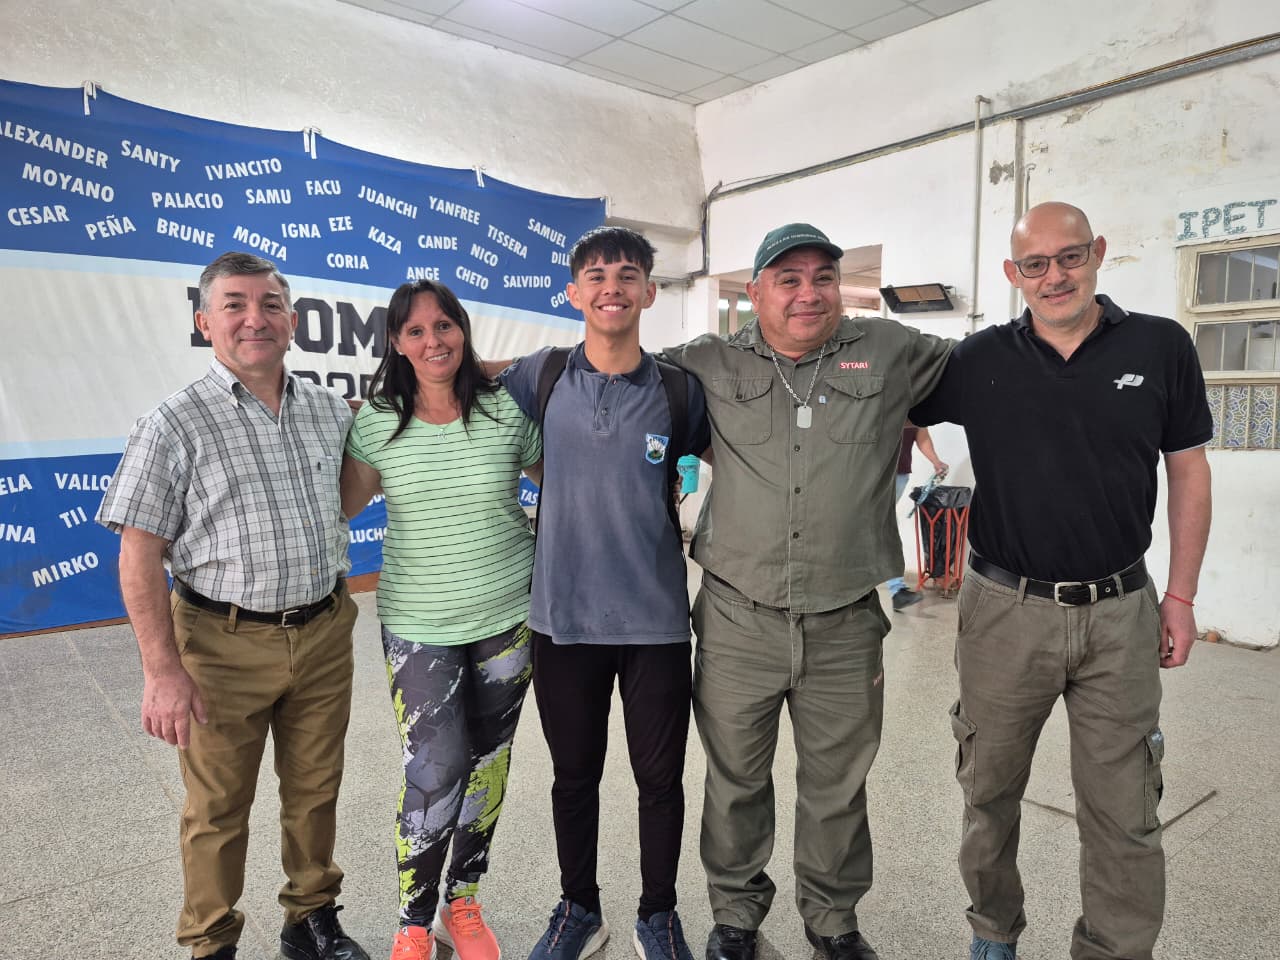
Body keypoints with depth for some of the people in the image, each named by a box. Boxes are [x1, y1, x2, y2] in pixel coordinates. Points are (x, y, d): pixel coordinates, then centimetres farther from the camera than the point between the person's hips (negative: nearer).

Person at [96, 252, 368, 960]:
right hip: (225, 643, -4)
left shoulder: (330, 411, 4)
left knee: (315, 791, 18)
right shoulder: (174, 425, -9)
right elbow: (139, 557, -10)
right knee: (217, 809, 12)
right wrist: (162, 670, -15)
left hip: (323, 635, 4)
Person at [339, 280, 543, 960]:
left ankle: (463, 904, 35)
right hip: (418, 625, -1)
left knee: (486, 765, 13)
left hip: (507, 617, 1)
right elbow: (338, 505, 7)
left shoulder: (507, 411, -5)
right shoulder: (377, 422, -3)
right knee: (434, 773, -6)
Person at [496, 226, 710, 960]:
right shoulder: (539, 378, -2)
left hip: (657, 619, 0)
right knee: (574, 774, 16)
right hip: (563, 616, 1)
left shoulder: (680, 390, -3)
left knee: (660, 777, 12)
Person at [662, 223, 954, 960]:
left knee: (837, 787, 16)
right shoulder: (710, 365, 3)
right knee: (736, 778, 16)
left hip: (845, 625, 1)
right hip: (737, 619, 0)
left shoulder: (891, 352, 3)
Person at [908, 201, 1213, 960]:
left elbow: (1188, 471, 5)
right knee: (991, 789, 15)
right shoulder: (979, 359, -3)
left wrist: (1182, 595, 3)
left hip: (1120, 612, 0)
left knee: (1125, 813, 9)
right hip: (1006, 608, 1)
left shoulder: (1161, 346, -1)